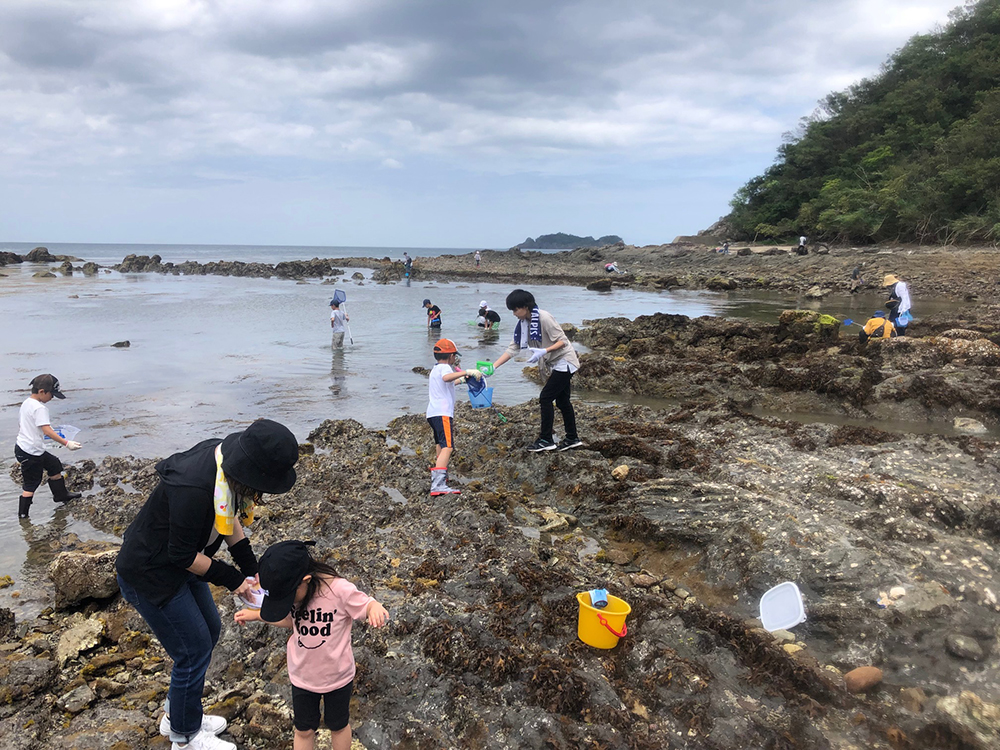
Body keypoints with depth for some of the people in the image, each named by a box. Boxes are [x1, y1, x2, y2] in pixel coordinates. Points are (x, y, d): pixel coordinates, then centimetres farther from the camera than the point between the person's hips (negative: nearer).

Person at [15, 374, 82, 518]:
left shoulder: (26, 403, 8)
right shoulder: (39, 408, -22)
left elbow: (20, 424, 19)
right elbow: (47, 430, -30)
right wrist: (67, 443, -34)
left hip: (21, 446, 10)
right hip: (30, 453, -10)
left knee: (54, 465, 21)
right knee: (31, 484, 1)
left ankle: (61, 495, 35)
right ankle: (23, 514, 11)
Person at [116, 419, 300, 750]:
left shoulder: (226, 459, -12)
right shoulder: (194, 487, -38)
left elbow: (231, 517, 4)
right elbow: (182, 554, -26)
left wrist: (251, 569, -1)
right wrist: (232, 579, -15)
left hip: (178, 564, 9)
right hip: (149, 575, -9)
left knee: (209, 629, 19)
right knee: (194, 650, 2)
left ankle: (175, 714, 40)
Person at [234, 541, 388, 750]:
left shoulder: (339, 590, -33)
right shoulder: (287, 590, -16)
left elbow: (366, 605, -20)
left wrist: (375, 607, -44)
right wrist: (256, 615, -2)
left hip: (338, 676, -3)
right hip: (302, 676, 3)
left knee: (338, 725, 23)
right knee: (304, 730, 21)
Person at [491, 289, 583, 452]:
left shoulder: (544, 318, -23)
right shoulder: (522, 324, 1)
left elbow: (562, 341, -21)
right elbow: (512, 349, 0)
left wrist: (543, 351, -36)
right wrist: (493, 367, -8)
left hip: (564, 361, -9)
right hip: (553, 364, 9)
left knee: (545, 398, -10)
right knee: (562, 401, 14)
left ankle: (546, 440, -2)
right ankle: (572, 439, 24)